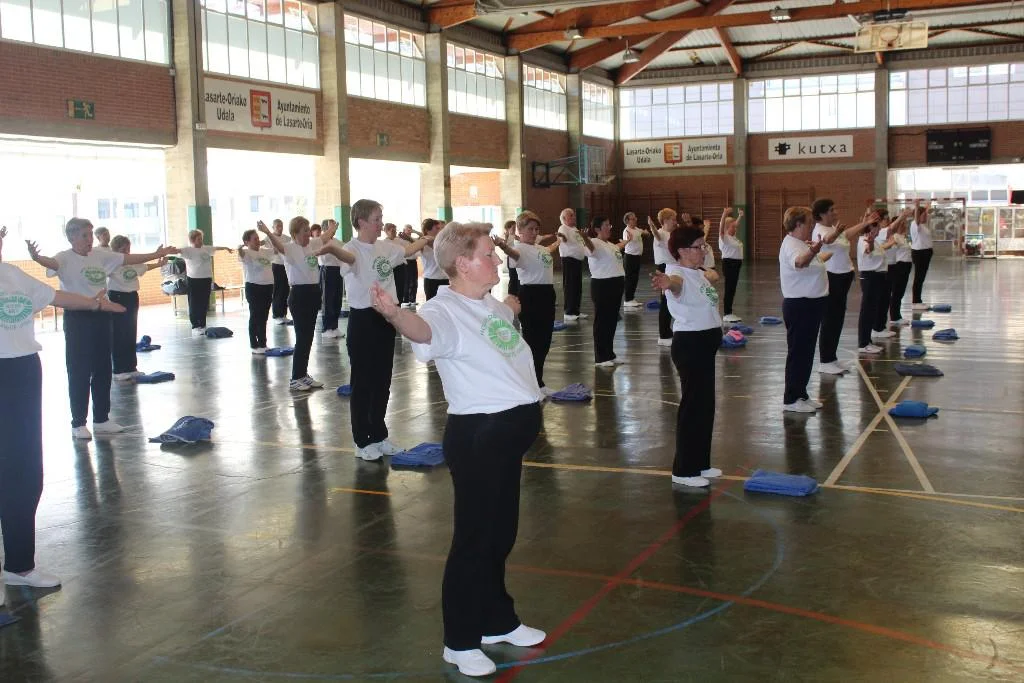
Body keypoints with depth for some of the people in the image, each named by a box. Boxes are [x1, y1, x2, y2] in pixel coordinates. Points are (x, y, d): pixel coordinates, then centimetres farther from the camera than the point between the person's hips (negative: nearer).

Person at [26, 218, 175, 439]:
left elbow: (129, 259, 13)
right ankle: (78, 423, 10)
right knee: (79, 372, 0)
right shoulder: (65, 258, -10)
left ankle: (101, 419, 24)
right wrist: (36, 257, -54)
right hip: (77, 317, -6)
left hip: (101, 315, 6)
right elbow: (51, 263, -31)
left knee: (102, 370, 12)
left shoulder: (100, 256, 8)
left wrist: (157, 255, 12)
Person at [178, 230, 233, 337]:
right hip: (194, 280, -6)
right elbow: (179, 251, -26)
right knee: (194, 304, 0)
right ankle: (195, 327, 6)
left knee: (204, 303, 12)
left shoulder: (206, 248, 10)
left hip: (206, 279, 6)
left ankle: (202, 326, 22)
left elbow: (216, 248, 28)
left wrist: (225, 248, 45)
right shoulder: (188, 250, -9)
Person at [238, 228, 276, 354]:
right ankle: (254, 346, 8)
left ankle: (263, 344, 23)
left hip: (267, 286, 7)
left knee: (263, 317, 13)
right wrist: (242, 246, -52)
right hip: (253, 287, -7)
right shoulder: (246, 253, -10)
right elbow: (240, 252, -33)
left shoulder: (265, 251, 11)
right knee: (255, 317, 1)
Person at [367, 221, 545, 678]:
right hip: (477, 435, -9)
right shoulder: (445, 311, -18)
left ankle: (498, 622, 37)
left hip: (511, 430, 9)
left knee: (501, 533, 20)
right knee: (474, 538, 1)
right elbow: (423, 328, -44)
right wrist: (394, 314, -62)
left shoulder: (492, 306, 10)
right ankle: (460, 642, 16)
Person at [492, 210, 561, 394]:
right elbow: (514, 253, -39)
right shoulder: (520, 248, -12)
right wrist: (504, 246, -61)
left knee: (544, 341, 12)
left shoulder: (540, 247, 16)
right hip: (530, 295, -9)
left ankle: (537, 382, 22)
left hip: (547, 293, 9)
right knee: (532, 340, -4)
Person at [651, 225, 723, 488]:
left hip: (706, 343, 10)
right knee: (693, 405, -4)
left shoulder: (699, 272, 9)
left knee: (706, 404, 16)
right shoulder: (678, 273, -19)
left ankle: (700, 463, 28)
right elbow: (675, 280, -46)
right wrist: (666, 282, -69)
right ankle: (684, 470, 5)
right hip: (689, 344, -10)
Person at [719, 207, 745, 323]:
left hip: (736, 263, 9)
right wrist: (724, 215, -43)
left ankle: (729, 313, 16)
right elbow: (721, 227, -30)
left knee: (732, 289, 11)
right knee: (729, 289, -6)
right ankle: (727, 314, -2)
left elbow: (736, 224, 31)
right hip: (729, 263, -9)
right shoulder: (724, 237, -12)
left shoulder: (733, 236, 12)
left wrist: (740, 216, 24)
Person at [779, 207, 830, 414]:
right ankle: (790, 400, 3)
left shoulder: (802, 244, 13)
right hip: (799, 306, -10)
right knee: (798, 352, -4)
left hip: (810, 305, 10)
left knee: (806, 352, 16)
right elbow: (799, 262, -45)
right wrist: (812, 251, -64)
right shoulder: (791, 245, -19)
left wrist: (822, 257, 50)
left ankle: (801, 395, 25)